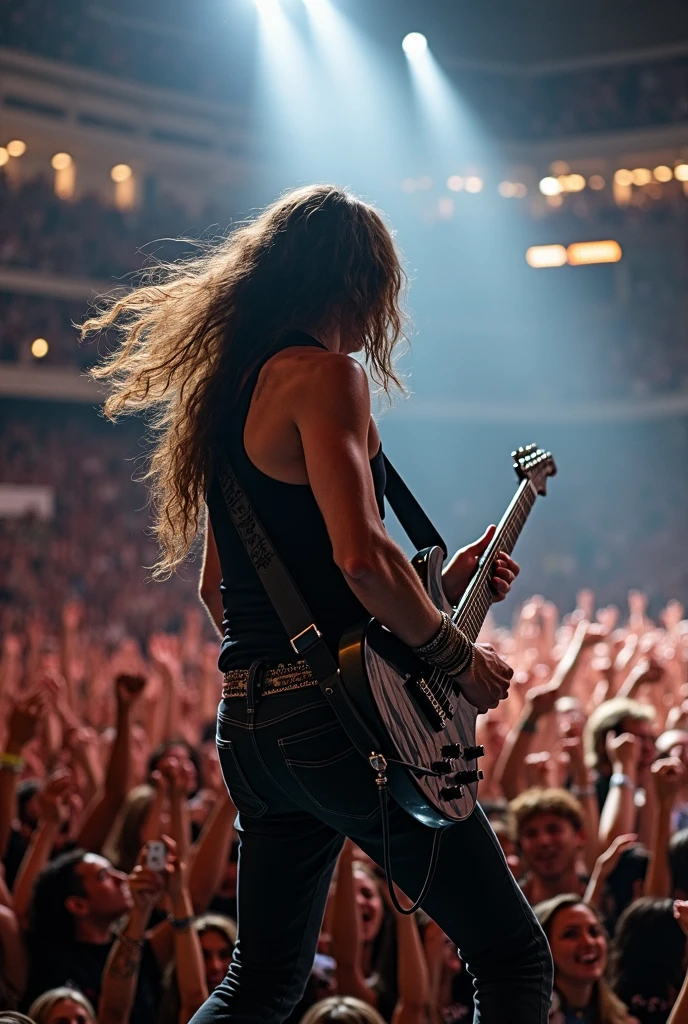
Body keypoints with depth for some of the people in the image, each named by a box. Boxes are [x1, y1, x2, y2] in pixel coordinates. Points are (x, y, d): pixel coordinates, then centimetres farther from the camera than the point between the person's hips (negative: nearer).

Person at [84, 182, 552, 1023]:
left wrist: (434, 591, 22)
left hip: (249, 724, 9)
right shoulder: (322, 375, -9)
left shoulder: (227, 386, 17)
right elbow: (360, 555, -23)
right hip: (336, 711, -9)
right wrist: (459, 654, -6)